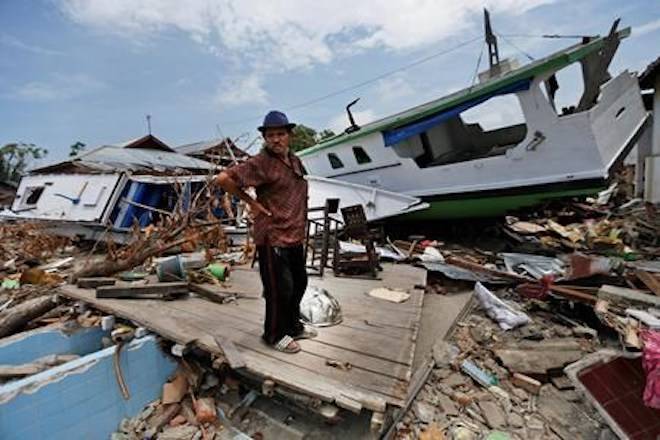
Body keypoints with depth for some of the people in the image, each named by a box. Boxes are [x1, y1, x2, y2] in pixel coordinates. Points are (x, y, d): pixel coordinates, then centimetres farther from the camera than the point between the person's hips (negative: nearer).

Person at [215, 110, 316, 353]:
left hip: (295, 236, 9)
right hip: (273, 238, -8)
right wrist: (251, 202, -15)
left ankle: (293, 325, 41)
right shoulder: (260, 163, -15)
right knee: (280, 289, 3)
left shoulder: (295, 161, 10)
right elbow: (223, 178, -22)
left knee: (299, 283, 20)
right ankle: (274, 335, 27)